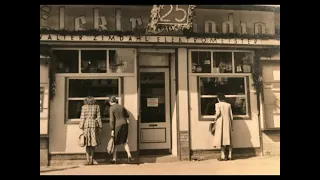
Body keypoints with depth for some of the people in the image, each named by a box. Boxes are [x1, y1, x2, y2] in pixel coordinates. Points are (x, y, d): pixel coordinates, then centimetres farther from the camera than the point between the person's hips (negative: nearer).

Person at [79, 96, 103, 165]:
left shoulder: (84, 107, 2)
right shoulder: (96, 106, 5)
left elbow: (82, 117, -1)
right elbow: (98, 117, 3)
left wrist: (81, 127, 3)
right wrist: (100, 127, 7)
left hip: (86, 125, -1)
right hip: (94, 125, 1)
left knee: (87, 144, 6)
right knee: (93, 143, 7)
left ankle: (88, 160, 3)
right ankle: (91, 160, 6)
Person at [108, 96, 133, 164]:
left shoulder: (111, 108, -8)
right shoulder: (121, 106, 7)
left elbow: (112, 120, -12)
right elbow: (127, 115, 14)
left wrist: (112, 130, -10)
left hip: (117, 126, -5)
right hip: (125, 124, 5)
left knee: (115, 143, 10)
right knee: (124, 141, 18)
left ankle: (114, 159, 18)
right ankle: (129, 155, 3)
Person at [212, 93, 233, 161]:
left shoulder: (218, 104, -3)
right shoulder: (228, 105, 9)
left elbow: (218, 113, -18)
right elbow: (231, 115, 8)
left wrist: (216, 118, 1)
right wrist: (231, 125, 13)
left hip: (220, 123, -4)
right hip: (228, 122, 4)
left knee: (221, 138, -3)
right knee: (228, 138, 8)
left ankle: (223, 156, -5)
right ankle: (230, 156, 9)